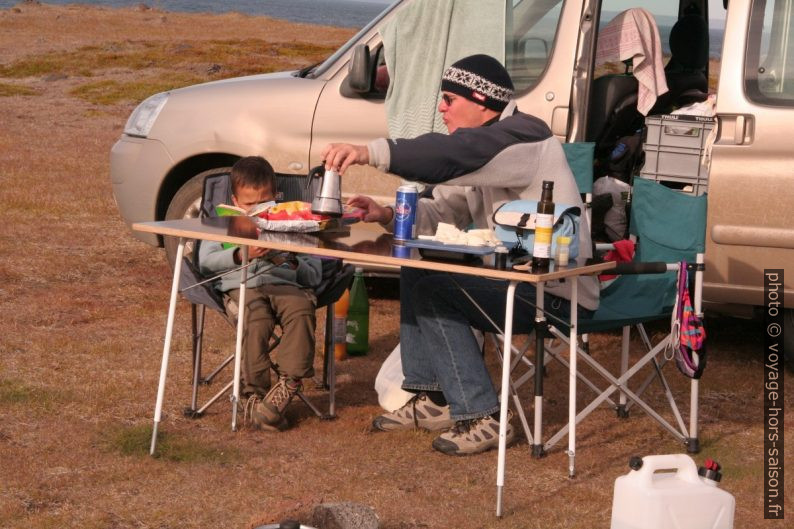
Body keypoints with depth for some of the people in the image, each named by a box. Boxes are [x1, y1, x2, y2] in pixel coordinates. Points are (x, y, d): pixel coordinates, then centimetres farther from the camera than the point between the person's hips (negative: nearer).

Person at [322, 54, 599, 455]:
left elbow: (455, 154, -34)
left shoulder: (523, 135, -16)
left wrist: (372, 152, -41)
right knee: (415, 272, 10)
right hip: (517, 279, 10)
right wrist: (390, 215, -7)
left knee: (432, 289, -20)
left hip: (559, 293, -10)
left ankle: (481, 419, -19)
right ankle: (431, 399, 9)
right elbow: (446, 212, 12)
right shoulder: (487, 144, 15)